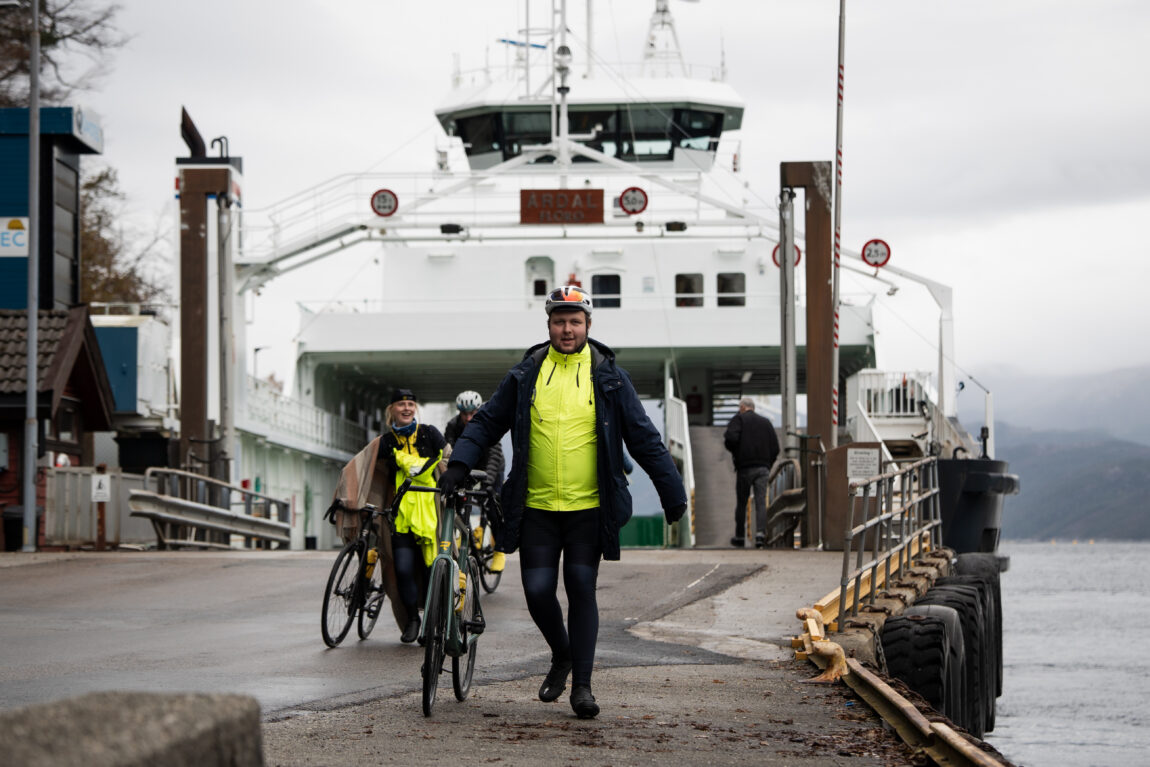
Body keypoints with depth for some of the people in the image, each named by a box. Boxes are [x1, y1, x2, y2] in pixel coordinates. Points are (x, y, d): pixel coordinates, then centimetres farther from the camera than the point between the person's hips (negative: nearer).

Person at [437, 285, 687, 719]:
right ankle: (561, 657, 25)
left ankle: (582, 683, 5)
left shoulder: (608, 377, 3)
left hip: (589, 509, -1)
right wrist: (459, 464, -5)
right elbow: (487, 423, 11)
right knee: (538, 591, -2)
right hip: (536, 508, 1)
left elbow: (644, 439, 5)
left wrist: (675, 497, 2)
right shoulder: (526, 374, 6)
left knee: (581, 591, -3)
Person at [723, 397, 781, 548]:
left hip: (745, 467, -3)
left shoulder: (738, 419, 1)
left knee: (741, 503, 6)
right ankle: (760, 533, -20)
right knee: (761, 502, -2)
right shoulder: (766, 422, 15)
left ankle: (739, 537, 12)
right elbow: (775, 447, 11)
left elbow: (731, 438, -17)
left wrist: (733, 451, 4)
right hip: (763, 467, 3)